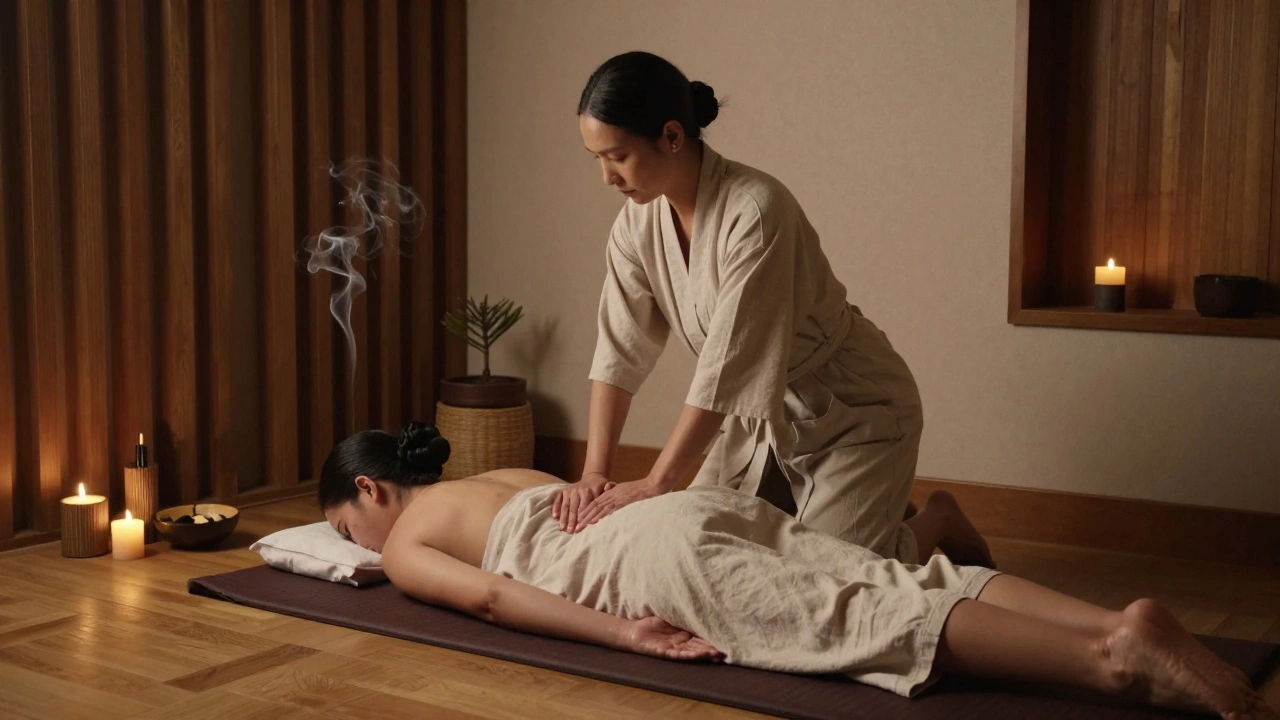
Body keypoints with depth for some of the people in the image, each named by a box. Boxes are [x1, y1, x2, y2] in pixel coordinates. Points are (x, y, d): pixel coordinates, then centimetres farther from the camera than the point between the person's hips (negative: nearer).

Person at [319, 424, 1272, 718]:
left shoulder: (403, 546, 12)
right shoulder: (490, 478, 35)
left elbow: (489, 593, -8)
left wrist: (624, 633, -15)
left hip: (662, 557, -8)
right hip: (714, 509, 8)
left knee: (870, 625, -23)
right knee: (911, 588, -8)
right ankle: (1125, 624, -23)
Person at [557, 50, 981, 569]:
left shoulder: (755, 210, -31)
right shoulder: (637, 223, -8)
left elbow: (729, 368, -31)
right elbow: (618, 352, -9)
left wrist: (658, 483, -28)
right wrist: (594, 473, -17)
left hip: (854, 413, -7)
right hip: (763, 417, 7)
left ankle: (937, 525, 20)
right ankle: (883, 524, 25)